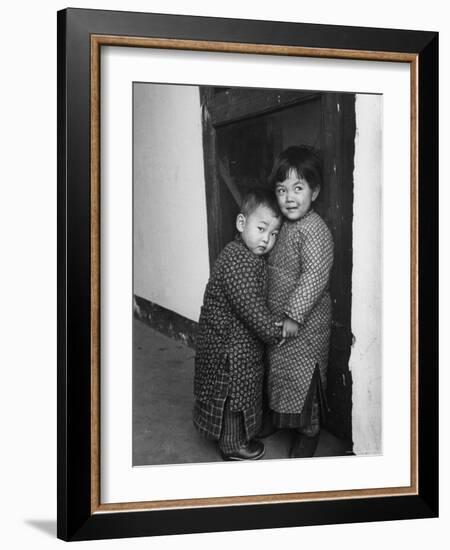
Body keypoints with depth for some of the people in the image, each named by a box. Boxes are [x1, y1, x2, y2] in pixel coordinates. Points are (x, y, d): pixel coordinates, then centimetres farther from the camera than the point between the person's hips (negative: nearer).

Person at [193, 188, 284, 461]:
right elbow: (249, 306, -29)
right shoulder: (236, 261, -27)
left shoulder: (255, 257, 7)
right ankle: (233, 446, 23)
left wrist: (271, 322, 2)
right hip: (229, 344, -10)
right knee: (233, 396, 7)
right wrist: (275, 331, -21)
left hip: (244, 343, 10)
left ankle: (239, 436, 40)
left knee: (241, 394, 24)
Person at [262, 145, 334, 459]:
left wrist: (293, 316, -27)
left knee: (304, 376, 4)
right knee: (279, 371, 21)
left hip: (306, 322, -8)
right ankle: (279, 418, 39)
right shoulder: (284, 226, 6)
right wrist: (275, 319, 13)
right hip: (278, 319, 8)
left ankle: (309, 433, 20)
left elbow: (314, 276, -29)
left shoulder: (314, 230, -22)